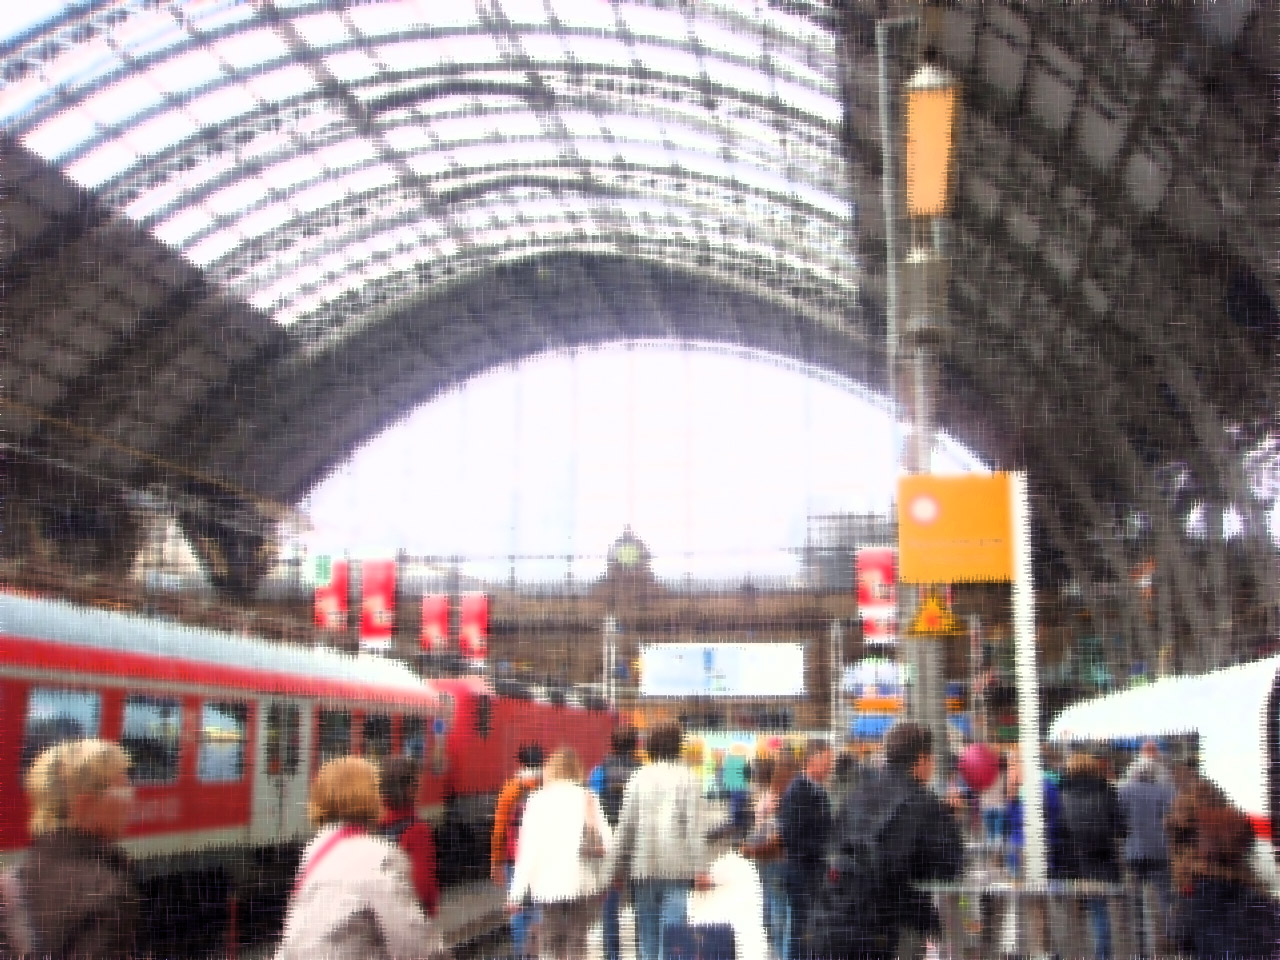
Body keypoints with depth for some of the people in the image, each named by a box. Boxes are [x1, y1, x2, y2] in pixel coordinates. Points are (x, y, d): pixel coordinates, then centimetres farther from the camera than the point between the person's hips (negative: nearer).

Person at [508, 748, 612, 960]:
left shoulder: (537, 800, 2)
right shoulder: (587, 798, -1)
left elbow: (527, 847, 0)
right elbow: (607, 842, -7)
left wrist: (517, 892, 4)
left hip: (547, 881, 1)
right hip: (581, 881, -1)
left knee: (551, 942, 13)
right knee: (576, 940, 6)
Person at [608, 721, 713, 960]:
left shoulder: (639, 777, 6)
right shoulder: (688, 778, -1)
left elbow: (625, 826, 7)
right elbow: (696, 826, -7)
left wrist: (617, 868, 12)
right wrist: (700, 869, -7)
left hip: (643, 869, 3)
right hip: (678, 868, -2)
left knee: (646, 934, 11)